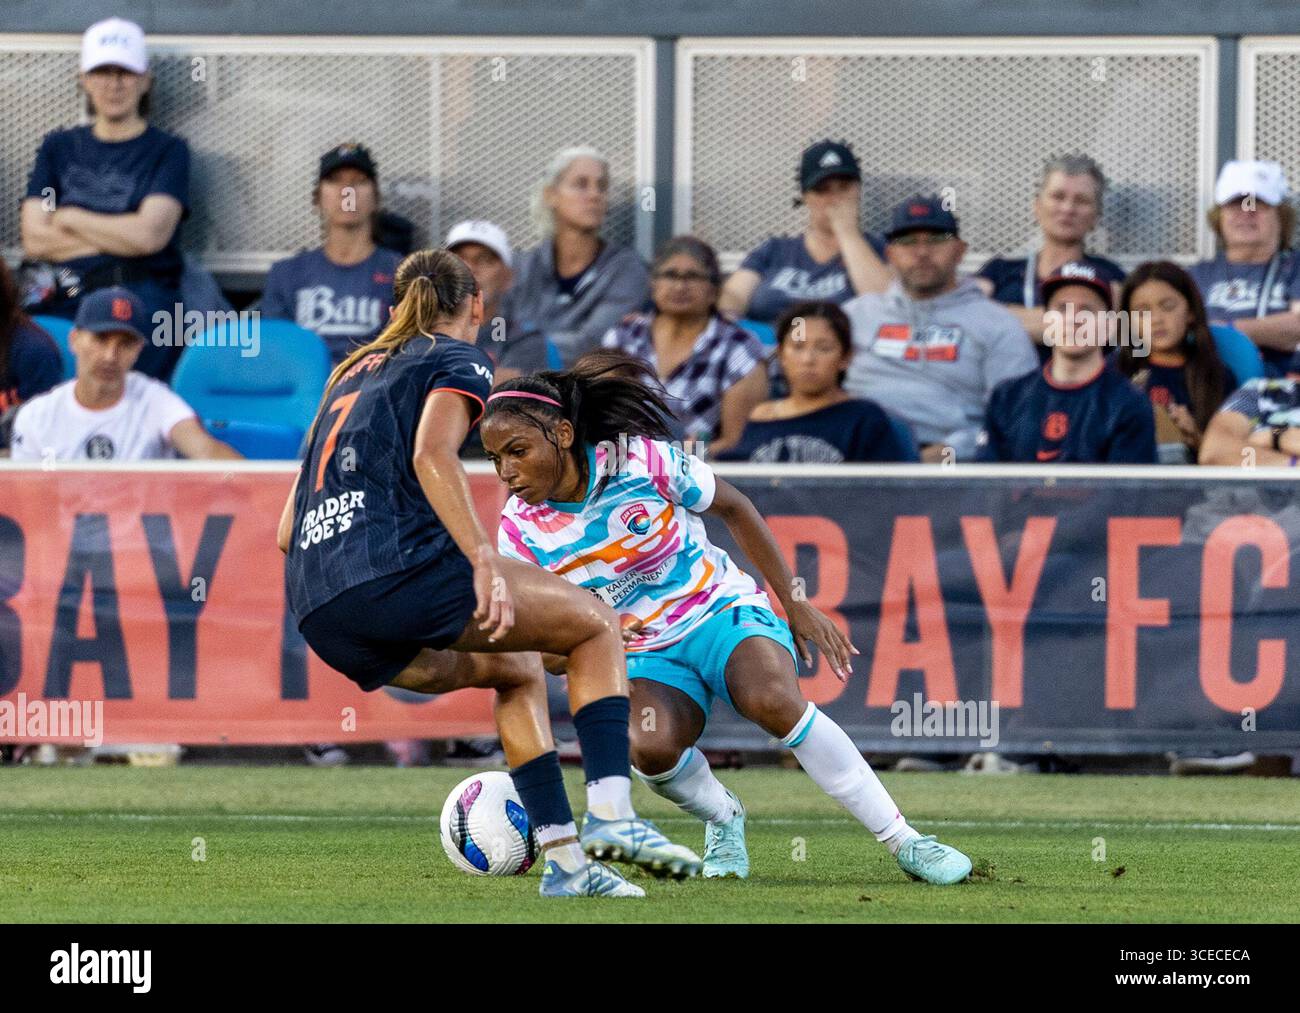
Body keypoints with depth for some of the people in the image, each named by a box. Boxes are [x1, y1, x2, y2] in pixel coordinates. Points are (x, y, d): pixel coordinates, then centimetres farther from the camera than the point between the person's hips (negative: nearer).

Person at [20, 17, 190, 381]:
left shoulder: (168, 151, 12)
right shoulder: (59, 147, 22)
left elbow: (150, 234, -4)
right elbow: (34, 240, 9)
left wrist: (69, 219, 6)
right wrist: (120, 236, 1)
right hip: (64, 303, 2)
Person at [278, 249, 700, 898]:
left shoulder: (350, 374, 29)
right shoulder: (459, 362, 8)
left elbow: (286, 531, 27)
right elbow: (431, 455, -14)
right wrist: (484, 563, -21)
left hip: (317, 614, 7)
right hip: (396, 565, -7)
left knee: (519, 670, 26)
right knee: (596, 624, 7)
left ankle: (563, 857, 14)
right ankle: (609, 812, -11)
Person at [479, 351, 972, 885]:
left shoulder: (644, 461, -17)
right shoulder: (520, 531, -9)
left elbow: (734, 509, 0)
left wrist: (795, 604, 3)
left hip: (720, 609, -2)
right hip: (641, 654, 2)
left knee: (773, 699, -35)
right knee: (650, 746, -33)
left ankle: (903, 840, -24)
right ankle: (722, 818, 2)